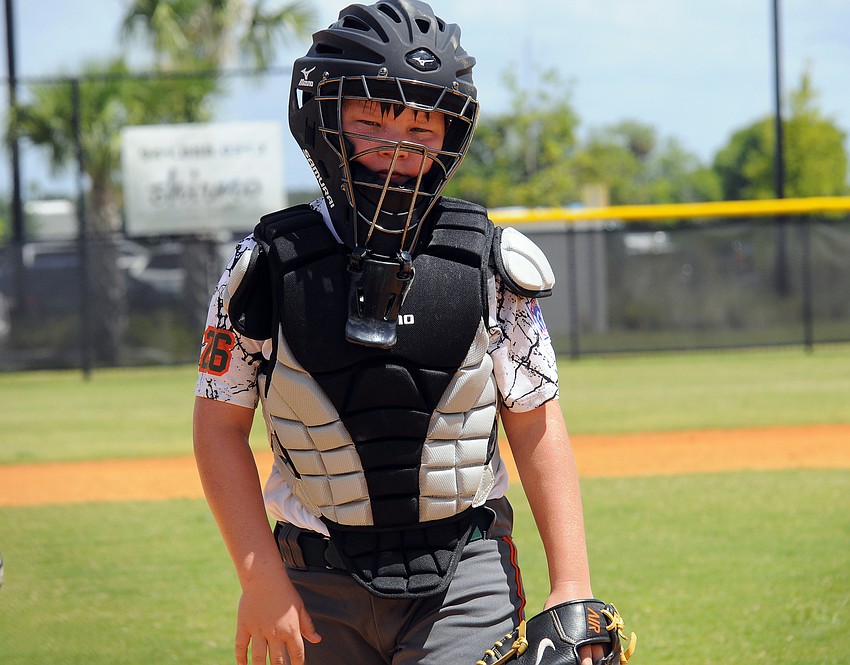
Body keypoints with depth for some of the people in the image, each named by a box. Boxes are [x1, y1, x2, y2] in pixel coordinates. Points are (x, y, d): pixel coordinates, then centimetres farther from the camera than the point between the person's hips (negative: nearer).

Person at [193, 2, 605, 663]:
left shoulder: (489, 265, -2)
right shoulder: (267, 268, -3)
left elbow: (537, 428, 2)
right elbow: (221, 427, 1)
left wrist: (572, 588, -3)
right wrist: (261, 582, -6)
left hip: (465, 582, -1)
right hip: (321, 583, 1)